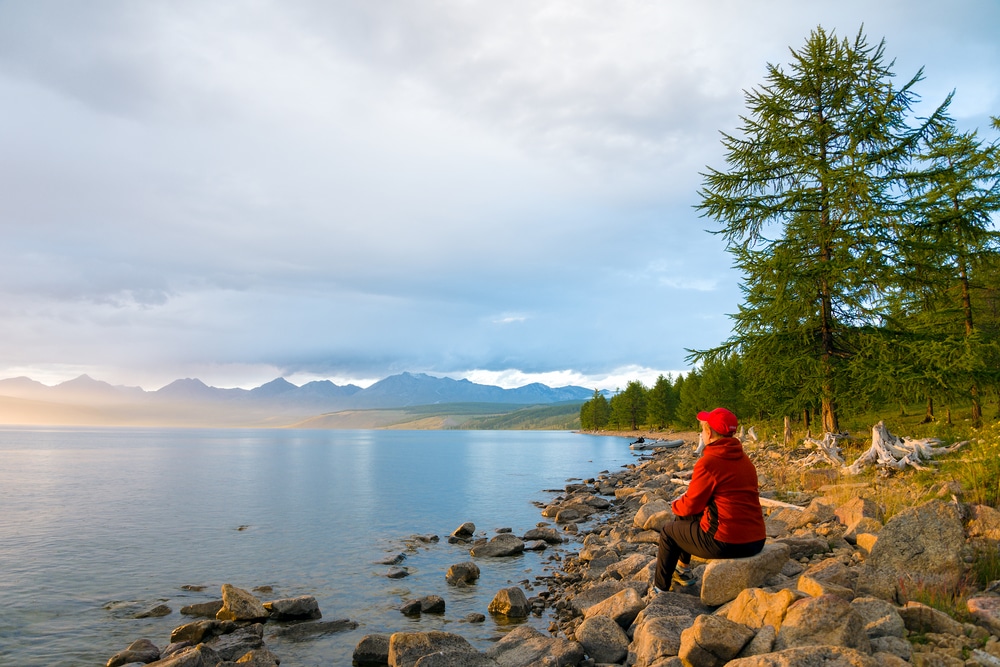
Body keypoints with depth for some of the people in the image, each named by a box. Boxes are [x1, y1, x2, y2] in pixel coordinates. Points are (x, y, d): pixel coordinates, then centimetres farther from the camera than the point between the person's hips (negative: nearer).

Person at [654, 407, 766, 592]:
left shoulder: (708, 462, -17)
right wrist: (687, 498, 19)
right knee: (685, 519, 28)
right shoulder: (744, 459, 8)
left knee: (668, 532, 17)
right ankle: (683, 571, 39)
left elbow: (690, 506, -10)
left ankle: (660, 589, 30)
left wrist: (675, 505, 13)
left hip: (725, 543, -8)